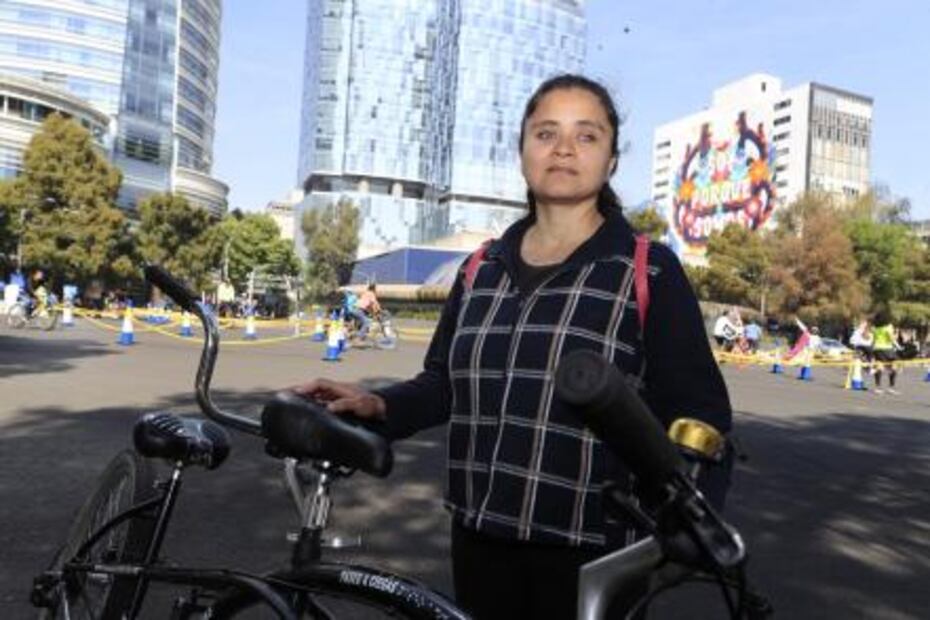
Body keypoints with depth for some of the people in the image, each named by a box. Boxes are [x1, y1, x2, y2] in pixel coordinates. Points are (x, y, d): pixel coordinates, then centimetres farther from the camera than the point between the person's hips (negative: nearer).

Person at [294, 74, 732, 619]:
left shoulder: (650, 271, -7)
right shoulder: (481, 269, 6)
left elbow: (695, 414, -8)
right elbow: (445, 383, 10)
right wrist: (380, 406, -7)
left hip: (590, 553, -3)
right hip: (480, 540, 4)